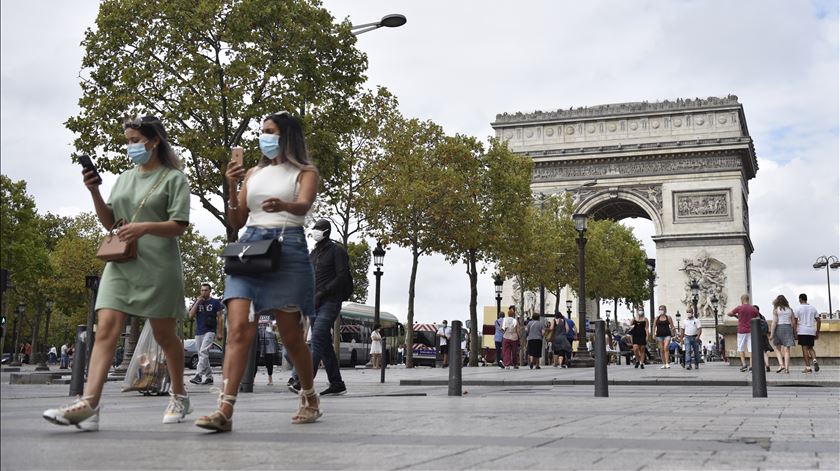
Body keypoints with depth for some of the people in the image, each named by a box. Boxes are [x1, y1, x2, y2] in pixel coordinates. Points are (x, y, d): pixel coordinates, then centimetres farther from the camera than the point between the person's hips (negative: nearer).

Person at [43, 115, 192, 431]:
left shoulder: (173, 178, 1)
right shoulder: (125, 178, 17)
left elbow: (179, 225, -6)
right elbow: (109, 221, 17)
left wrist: (146, 227, -21)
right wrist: (94, 192, 3)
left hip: (157, 265, -5)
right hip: (120, 262, 5)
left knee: (164, 335, 5)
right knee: (106, 329, -11)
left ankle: (179, 398, 23)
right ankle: (88, 405, -22)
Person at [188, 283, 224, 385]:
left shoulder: (215, 302, 3)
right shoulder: (197, 302, 14)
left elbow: (219, 318, 2)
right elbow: (191, 316, 3)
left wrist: (219, 332, -6)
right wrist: (197, 302, -4)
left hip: (210, 331, -5)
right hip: (198, 332, 6)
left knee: (203, 352, -21)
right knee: (202, 355, 7)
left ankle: (198, 375, -28)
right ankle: (209, 377, 14)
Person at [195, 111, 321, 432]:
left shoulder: (305, 172, 7)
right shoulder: (253, 173, 19)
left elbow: (304, 205, -15)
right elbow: (236, 223, 15)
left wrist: (283, 206, -38)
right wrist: (232, 188, -2)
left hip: (287, 249, -3)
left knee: (291, 335, 3)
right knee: (238, 328, -13)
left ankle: (310, 398, 25)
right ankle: (225, 410, -19)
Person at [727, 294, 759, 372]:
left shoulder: (739, 308, -6)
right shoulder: (754, 309, 3)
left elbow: (729, 314, 5)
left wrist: (735, 315, 22)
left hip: (742, 331, -2)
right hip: (751, 331, 2)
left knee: (741, 348, 8)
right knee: (751, 349, 3)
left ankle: (744, 364, -3)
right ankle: (751, 366, -2)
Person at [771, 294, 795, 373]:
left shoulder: (776, 309, -2)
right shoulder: (790, 309, 9)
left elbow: (774, 322, -9)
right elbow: (793, 322, 7)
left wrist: (771, 333, -7)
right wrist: (792, 332, 14)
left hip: (779, 328, -3)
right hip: (788, 328, 3)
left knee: (778, 349, 11)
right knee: (787, 350, 3)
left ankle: (781, 364, -5)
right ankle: (787, 368, -1)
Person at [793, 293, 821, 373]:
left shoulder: (798, 308, -2)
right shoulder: (813, 308, 10)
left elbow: (795, 322, -7)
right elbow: (818, 321, 9)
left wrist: (795, 333, -4)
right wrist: (817, 332, 15)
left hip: (802, 331, -4)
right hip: (811, 331, 4)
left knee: (805, 348, -2)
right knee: (810, 348, 15)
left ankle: (808, 367, -5)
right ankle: (814, 360, -12)